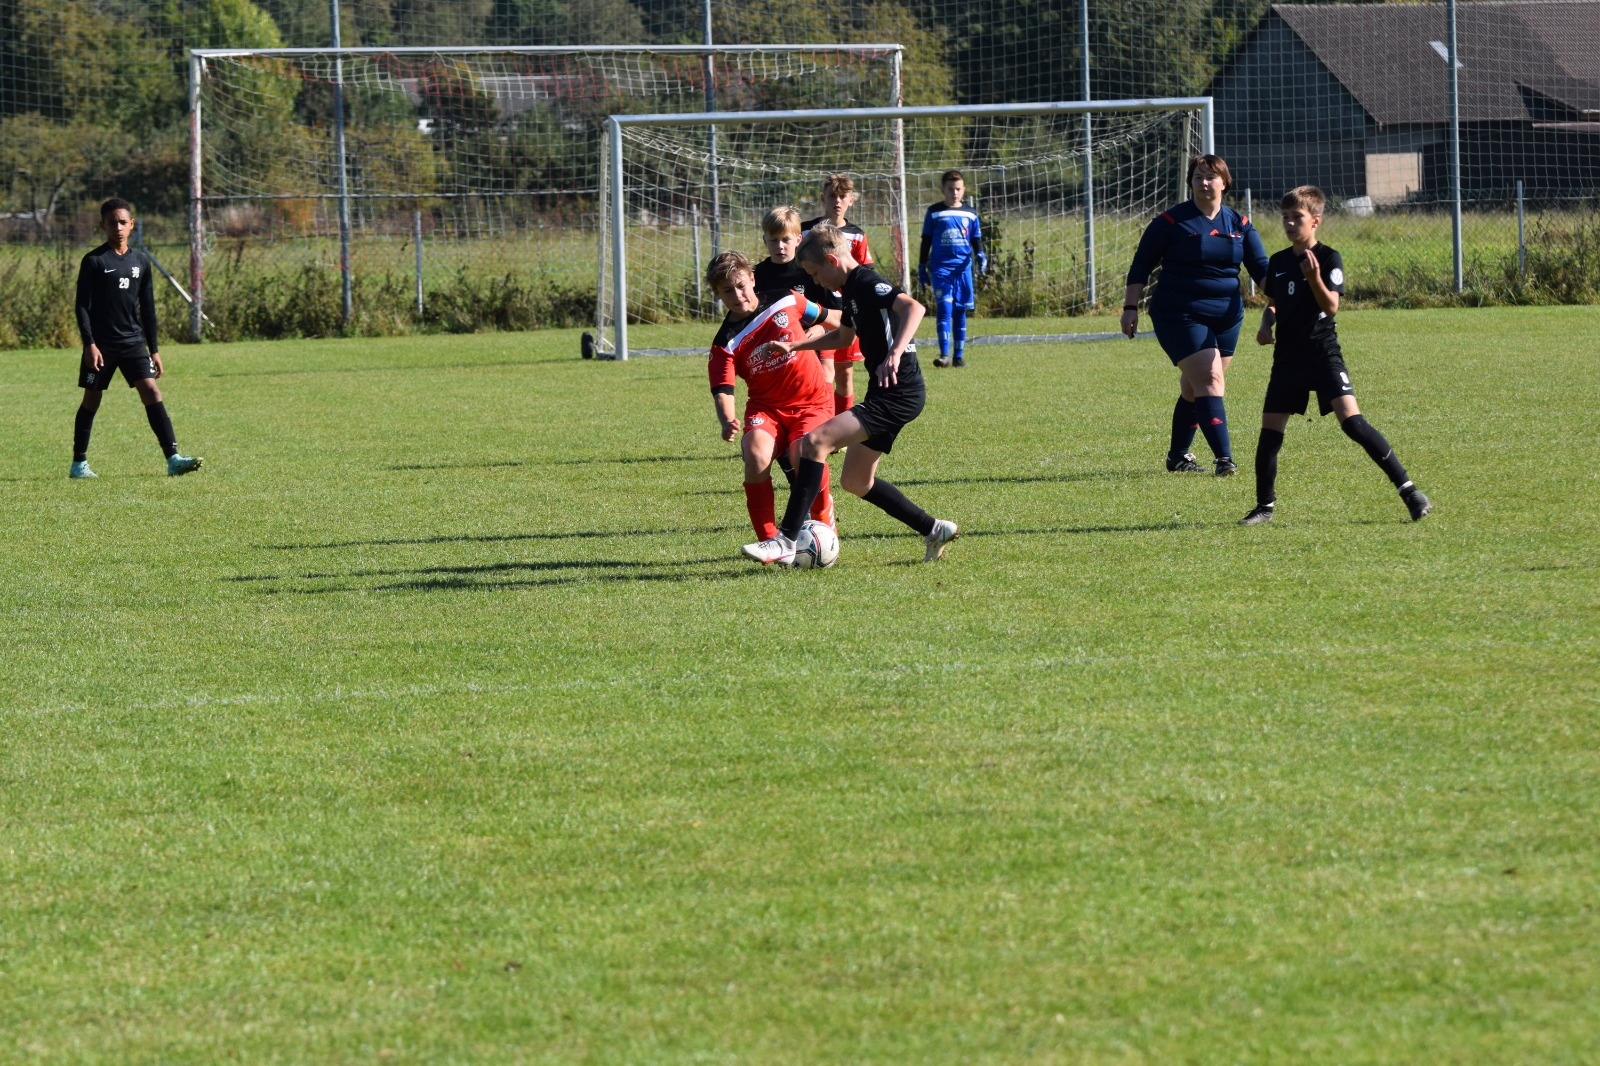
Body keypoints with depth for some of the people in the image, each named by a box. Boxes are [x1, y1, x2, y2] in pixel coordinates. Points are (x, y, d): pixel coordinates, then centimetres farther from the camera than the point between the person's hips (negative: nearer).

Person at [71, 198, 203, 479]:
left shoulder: (141, 262, 8)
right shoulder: (94, 262, -5)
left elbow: (148, 308, 13)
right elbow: (82, 306, -7)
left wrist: (154, 349, 11)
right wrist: (90, 344, -16)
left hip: (133, 340, 3)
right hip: (101, 343, -3)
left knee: (151, 392, -9)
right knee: (92, 399, 4)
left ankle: (173, 458, -16)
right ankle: (79, 463, 17)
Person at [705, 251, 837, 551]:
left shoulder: (787, 302, -2)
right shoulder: (726, 343, -7)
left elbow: (825, 320, 18)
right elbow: (722, 389, -19)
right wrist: (726, 421, -35)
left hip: (812, 402, -1)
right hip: (766, 406, 1)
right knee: (756, 455, -28)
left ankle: (823, 516, 6)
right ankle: (769, 539, -16)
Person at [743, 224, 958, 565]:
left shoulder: (868, 283, -13)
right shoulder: (852, 289, 17)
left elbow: (913, 307, -31)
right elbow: (843, 337, 36)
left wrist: (894, 354, -42)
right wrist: (794, 346, 33)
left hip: (899, 393, -11)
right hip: (885, 395, 11)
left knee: (815, 441, -19)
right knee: (855, 481, 16)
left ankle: (785, 542, -21)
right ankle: (934, 530, 24)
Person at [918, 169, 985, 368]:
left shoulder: (970, 214, 9)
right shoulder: (934, 213, 5)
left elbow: (976, 240, 15)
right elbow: (926, 242, 9)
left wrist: (980, 255, -6)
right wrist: (922, 267, 7)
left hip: (963, 267, 2)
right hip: (940, 267, -2)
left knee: (960, 311, 5)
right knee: (944, 307, -14)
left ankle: (958, 355, 12)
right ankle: (944, 354, -17)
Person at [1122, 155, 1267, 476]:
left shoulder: (1239, 225, 7)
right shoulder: (1172, 221, -5)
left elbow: (1261, 268, 5)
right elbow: (1141, 266, -1)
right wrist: (1130, 307, -7)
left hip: (1226, 317, 5)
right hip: (1180, 315, -5)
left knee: (1195, 388, 12)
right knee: (1210, 380, -17)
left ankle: (1178, 456, 26)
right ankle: (1224, 458, -22)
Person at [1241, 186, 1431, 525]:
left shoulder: (1328, 259, -6)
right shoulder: (1278, 263, 10)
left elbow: (1331, 306, -16)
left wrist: (1314, 278, -32)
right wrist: (1265, 325, 4)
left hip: (1323, 354, -6)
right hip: (1287, 358, 6)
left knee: (1352, 421, -19)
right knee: (1270, 430, 2)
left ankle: (1408, 489, -16)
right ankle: (1265, 506, 19)